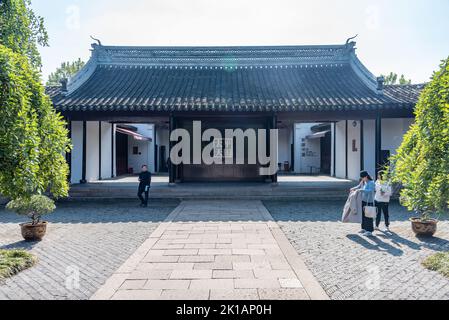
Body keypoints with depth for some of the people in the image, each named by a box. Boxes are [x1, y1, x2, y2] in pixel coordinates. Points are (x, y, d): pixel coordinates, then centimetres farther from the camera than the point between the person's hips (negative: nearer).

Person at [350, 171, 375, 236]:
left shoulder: (371, 183, -15)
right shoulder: (363, 182, 7)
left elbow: (370, 191, -29)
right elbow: (359, 186, 23)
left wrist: (361, 190, -35)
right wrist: (354, 188, 4)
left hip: (368, 202, -8)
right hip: (363, 201, 8)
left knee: (368, 216, -3)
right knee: (363, 215, 15)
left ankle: (369, 231, 4)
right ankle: (364, 228, 29)